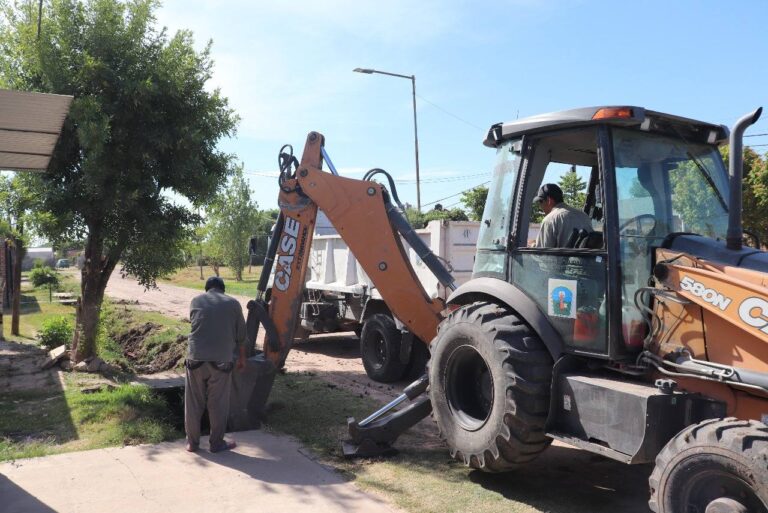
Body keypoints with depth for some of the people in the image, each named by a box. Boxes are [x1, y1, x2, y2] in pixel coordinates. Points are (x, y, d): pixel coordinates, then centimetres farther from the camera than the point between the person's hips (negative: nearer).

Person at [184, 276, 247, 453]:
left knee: (193, 404, 13)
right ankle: (217, 443, 19)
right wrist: (242, 357, 24)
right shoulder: (233, 303, 7)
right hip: (221, 360, -1)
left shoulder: (196, 301, 9)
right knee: (218, 405, 9)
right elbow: (241, 334, 11)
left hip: (196, 358, 1)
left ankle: (192, 442, 22)